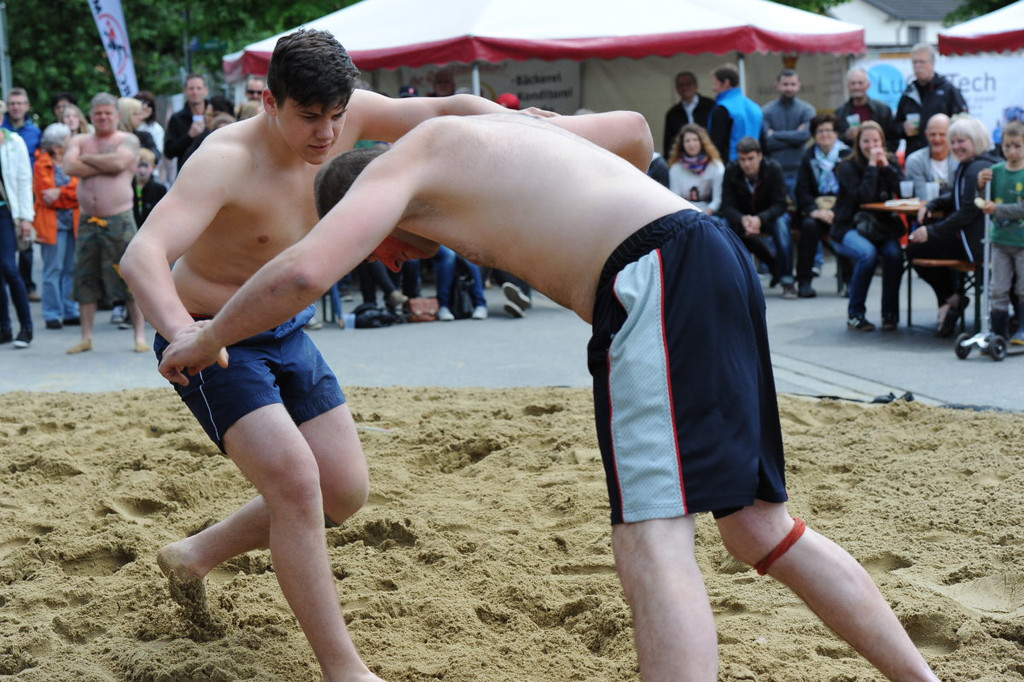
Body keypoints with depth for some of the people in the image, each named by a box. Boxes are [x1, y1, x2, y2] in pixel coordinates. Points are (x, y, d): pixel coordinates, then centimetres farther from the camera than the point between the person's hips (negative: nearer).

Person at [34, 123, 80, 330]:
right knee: (53, 270, -4)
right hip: (52, 223, -5)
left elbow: (81, 189, -1)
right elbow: (47, 196, -11)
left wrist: (60, 192, -14)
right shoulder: (42, 166, -3)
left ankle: (70, 312, 14)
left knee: (71, 270, 7)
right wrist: (70, 194, -5)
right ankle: (53, 315, 0)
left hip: (73, 221, 5)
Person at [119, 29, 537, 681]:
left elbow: (447, 110, -6)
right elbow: (143, 255, -42)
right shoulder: (226, 160, -30)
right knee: (294, 479, -23)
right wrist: (184, 333, -61)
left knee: (345, 492, 7)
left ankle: (194, 556, 27)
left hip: (289, 334, 8)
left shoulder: (347, 117, -11)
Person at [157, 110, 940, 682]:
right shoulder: (500, 128, 30)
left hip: (662, 276, -9)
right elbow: (635, 129, 42)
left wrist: (208, 338, 8)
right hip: (716, 256, 9)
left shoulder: (401, 162, 6)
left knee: (652, 536, -14)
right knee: (759, 528, 14)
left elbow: (304, 270, -8)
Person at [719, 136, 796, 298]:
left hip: (768, 216, -2)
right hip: (741, 217, 2)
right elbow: (727, 206, -19)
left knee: (781, 224, -36)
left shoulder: (774, 169, -20)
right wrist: (742, 220, -42)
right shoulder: (731, 171, -17)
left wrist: (760, 219, -44)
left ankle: (787, 281, -30)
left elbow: (780, 205, -24)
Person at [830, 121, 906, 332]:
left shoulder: (890, 162, 8)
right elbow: (864, 197, -21)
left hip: (881, 227, 4)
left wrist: (886, 166, -13)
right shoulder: (848, 168, -6)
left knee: (894, 253, -29)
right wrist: (871, 166, -18)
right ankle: (855, 314, -17)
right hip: (849, 228, -3)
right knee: (867, 253, -34)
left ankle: (890, 313, -15)